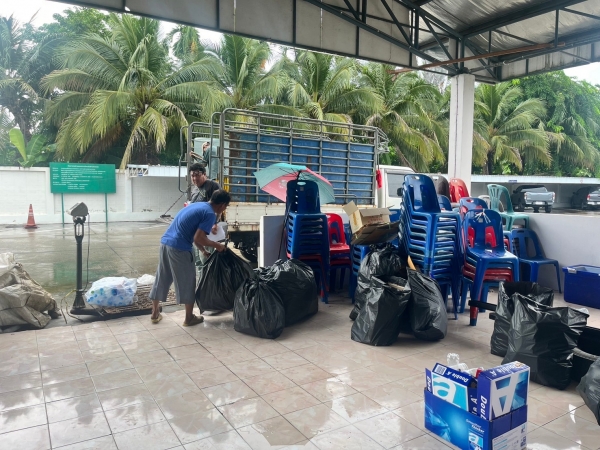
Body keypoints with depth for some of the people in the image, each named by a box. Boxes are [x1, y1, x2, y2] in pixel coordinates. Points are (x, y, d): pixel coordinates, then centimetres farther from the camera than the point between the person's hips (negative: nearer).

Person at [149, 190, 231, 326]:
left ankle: (155, 313, 30)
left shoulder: (198, 205, 19)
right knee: (187, 282, 6)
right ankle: (189, 318, 17)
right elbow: (198, 238, -17)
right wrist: (216, 245, -2)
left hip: (165, 242, 9)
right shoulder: (210, 214, -9)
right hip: (179, 248, -9)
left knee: (161, 279, 18)